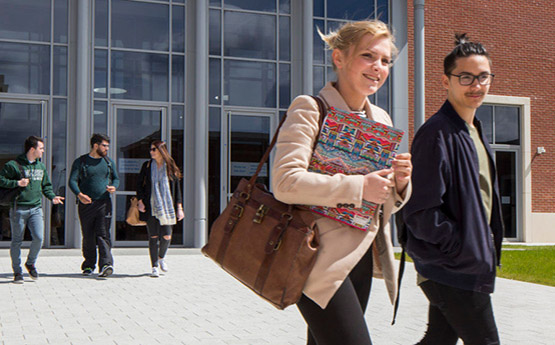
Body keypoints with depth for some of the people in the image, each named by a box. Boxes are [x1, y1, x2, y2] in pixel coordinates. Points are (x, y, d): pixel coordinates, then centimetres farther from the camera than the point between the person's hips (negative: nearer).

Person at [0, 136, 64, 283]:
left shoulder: (41, 166, 14)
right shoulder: (14, 165, -5)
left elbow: (46, 185, 23)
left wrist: (52, 197, 7)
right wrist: (17, 183, -16)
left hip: (36, 208, 4)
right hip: (19, 209, -4)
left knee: (39, 237, -9)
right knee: (17, 241, 3)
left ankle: (30, 263, 16)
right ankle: (17, 271, 15)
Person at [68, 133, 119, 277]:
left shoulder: (109, 162, 14)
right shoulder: (80, 162, 3)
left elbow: (116, 178, 23)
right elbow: (72, 181, -5)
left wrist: (114, 187, -1)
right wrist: (79, 194, -24)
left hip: (104, 203, 1)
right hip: (86, 203, -1)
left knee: (103, 234, -9)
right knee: (88, 236, 5)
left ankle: (106, 265, -18)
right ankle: (89, 265, 19)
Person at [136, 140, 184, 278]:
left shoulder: (171, 167, 5)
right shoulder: (147, 166, 7)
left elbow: (177, 188, 8)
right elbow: (139, 184, 9)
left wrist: (179, 207, 4)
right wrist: (140, 201, -4)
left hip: (167, 207, 0)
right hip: (151, 207, 0)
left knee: (166, 236, -6)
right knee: (153, 237, -3)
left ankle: (161, 257, 25)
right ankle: (154, 267, 6)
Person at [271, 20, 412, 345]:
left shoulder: (381, 119, 15)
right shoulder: (310, 109, -7)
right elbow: (285, 182, -20)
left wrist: (400, 184, -2)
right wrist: (358, 186, -20)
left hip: (362, 258, 7)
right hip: (322, 261, -7)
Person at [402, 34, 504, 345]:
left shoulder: (475, 132, 15)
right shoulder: (437, 134, -17)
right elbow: (420, 211, -21)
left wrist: (487, 248, 12)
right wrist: (462, 248, -18)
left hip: (470, 268, 9)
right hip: (453, 272, -9)